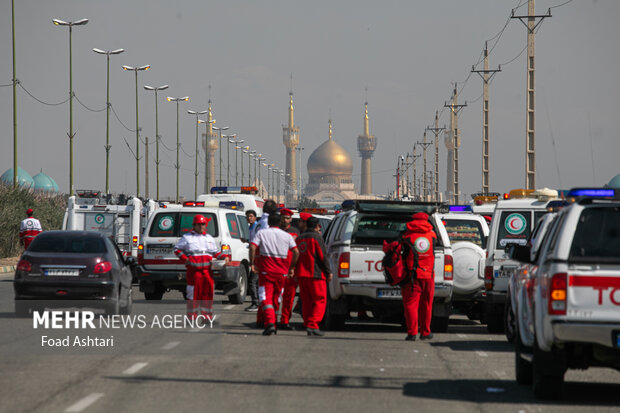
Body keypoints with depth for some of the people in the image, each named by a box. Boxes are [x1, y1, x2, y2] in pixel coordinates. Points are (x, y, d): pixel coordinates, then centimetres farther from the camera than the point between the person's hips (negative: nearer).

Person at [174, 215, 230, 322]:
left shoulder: (209, 238, 20)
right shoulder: (187, 237, 5)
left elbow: (215, 252, 23)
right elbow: (177, 249, 6)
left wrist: (225, 257, 6)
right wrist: (184, 258, -10)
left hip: (207, 270, 4)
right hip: (193, 271, -4)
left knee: (208, 294, 4)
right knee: (193, 294, -5)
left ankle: (207, 316, 11)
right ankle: (192, 316, 2)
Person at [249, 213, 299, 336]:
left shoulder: (261, 233, 2)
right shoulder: (287, 236, 7)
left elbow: (252, 247, -11)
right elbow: (296, 252, -1)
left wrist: (252, 263, -4)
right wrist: (291, 267, 9)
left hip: (265, 270, -2)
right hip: (281, 271, 2)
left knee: (266, 297, -6)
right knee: (276, 298, 15)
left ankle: (270, 322, -25)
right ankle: (272, 323, 22)